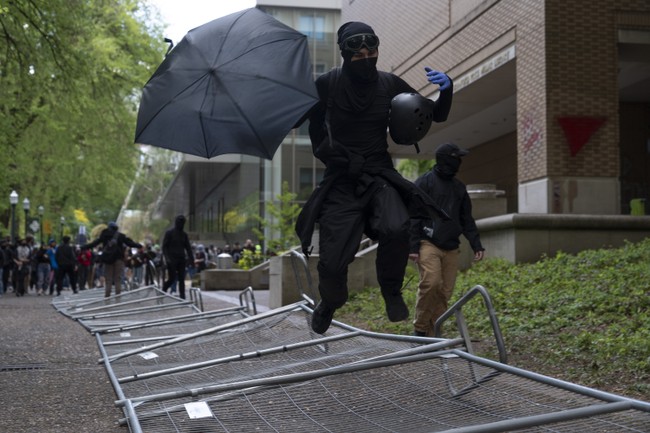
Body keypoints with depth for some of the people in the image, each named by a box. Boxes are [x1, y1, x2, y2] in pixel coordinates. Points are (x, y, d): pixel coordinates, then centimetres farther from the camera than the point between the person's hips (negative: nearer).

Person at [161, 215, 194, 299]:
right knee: (172, 279, -7)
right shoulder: (169, 233, -2)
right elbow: (164, 246, -5)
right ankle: (163, 291, 18)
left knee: (181, 279, -1)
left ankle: (182, 297, -2)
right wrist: (167, 258, -17)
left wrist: (191, 259, 4)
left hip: (181, 260, 5)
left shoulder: (184, 234, 12)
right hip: (172, 260, -5)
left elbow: (188, 247, 15)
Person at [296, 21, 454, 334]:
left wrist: (446, 90, -15)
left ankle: (391, 292, -2)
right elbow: (310, 122, 11)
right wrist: (324, 150, -2)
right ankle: (329, 303, 29)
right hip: (341, 179, -1)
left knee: (396, 229, -31)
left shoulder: (390, 84, 0)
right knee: (332, 260, -7)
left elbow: (437, 115, 4)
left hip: (380, 174, 1)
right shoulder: (327, 85, -6)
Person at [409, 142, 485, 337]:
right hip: (428, 244, -6)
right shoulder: (425, 182, 0)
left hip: (451, 248, 6)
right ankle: (420, 327, -8)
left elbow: (467, 219, 23)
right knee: (430, 283, -23)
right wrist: (412, 246, -12)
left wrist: (476, 245, 12)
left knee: (445, 292, -1)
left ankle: (433, 334, 6)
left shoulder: (459, 187, 19)